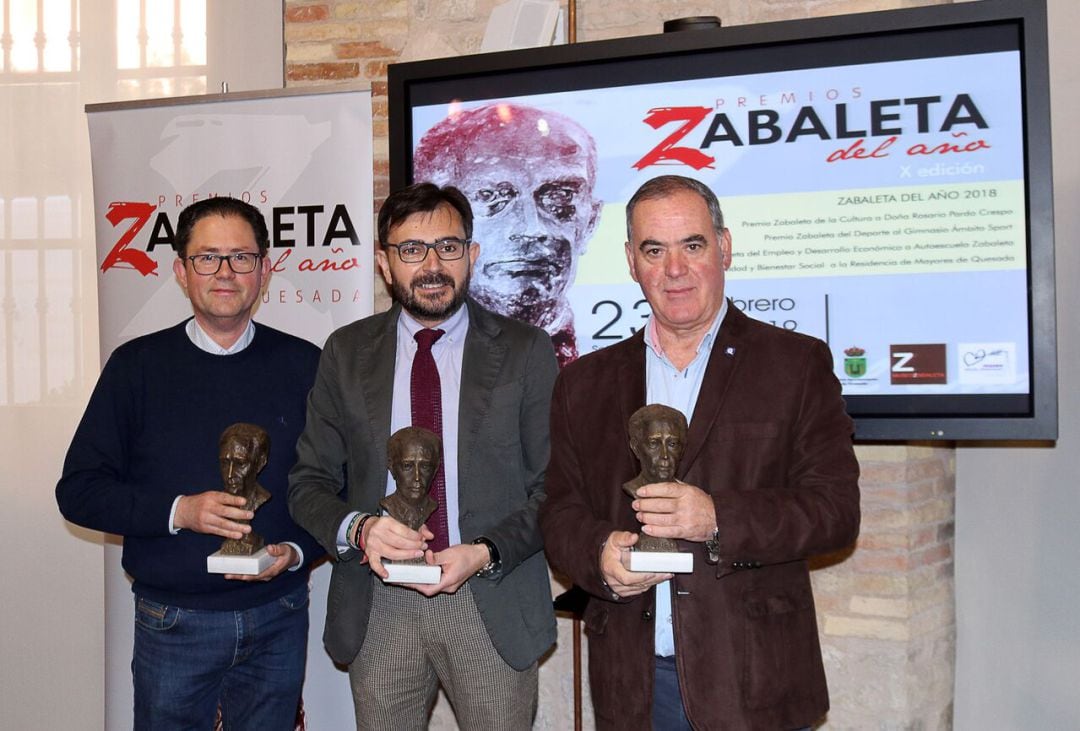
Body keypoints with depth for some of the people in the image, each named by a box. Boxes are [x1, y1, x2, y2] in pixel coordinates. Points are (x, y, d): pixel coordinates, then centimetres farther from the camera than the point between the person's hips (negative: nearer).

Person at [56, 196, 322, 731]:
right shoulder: (137, 366, -2)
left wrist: (297, 551, -13)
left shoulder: (304, 367, 1)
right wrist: (177, 511, -17)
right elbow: (78, 490, -3)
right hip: (172, 622, -1)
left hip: (278, 620, 1)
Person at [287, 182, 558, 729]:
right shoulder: (347, 353, 5)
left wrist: (486, 554, -15)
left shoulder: (526, 351, 0)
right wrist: (357, 529, -14)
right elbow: (308, 483, 6)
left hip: (492, 606, -1)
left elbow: (553, 486, -1)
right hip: (378, 608, 2)